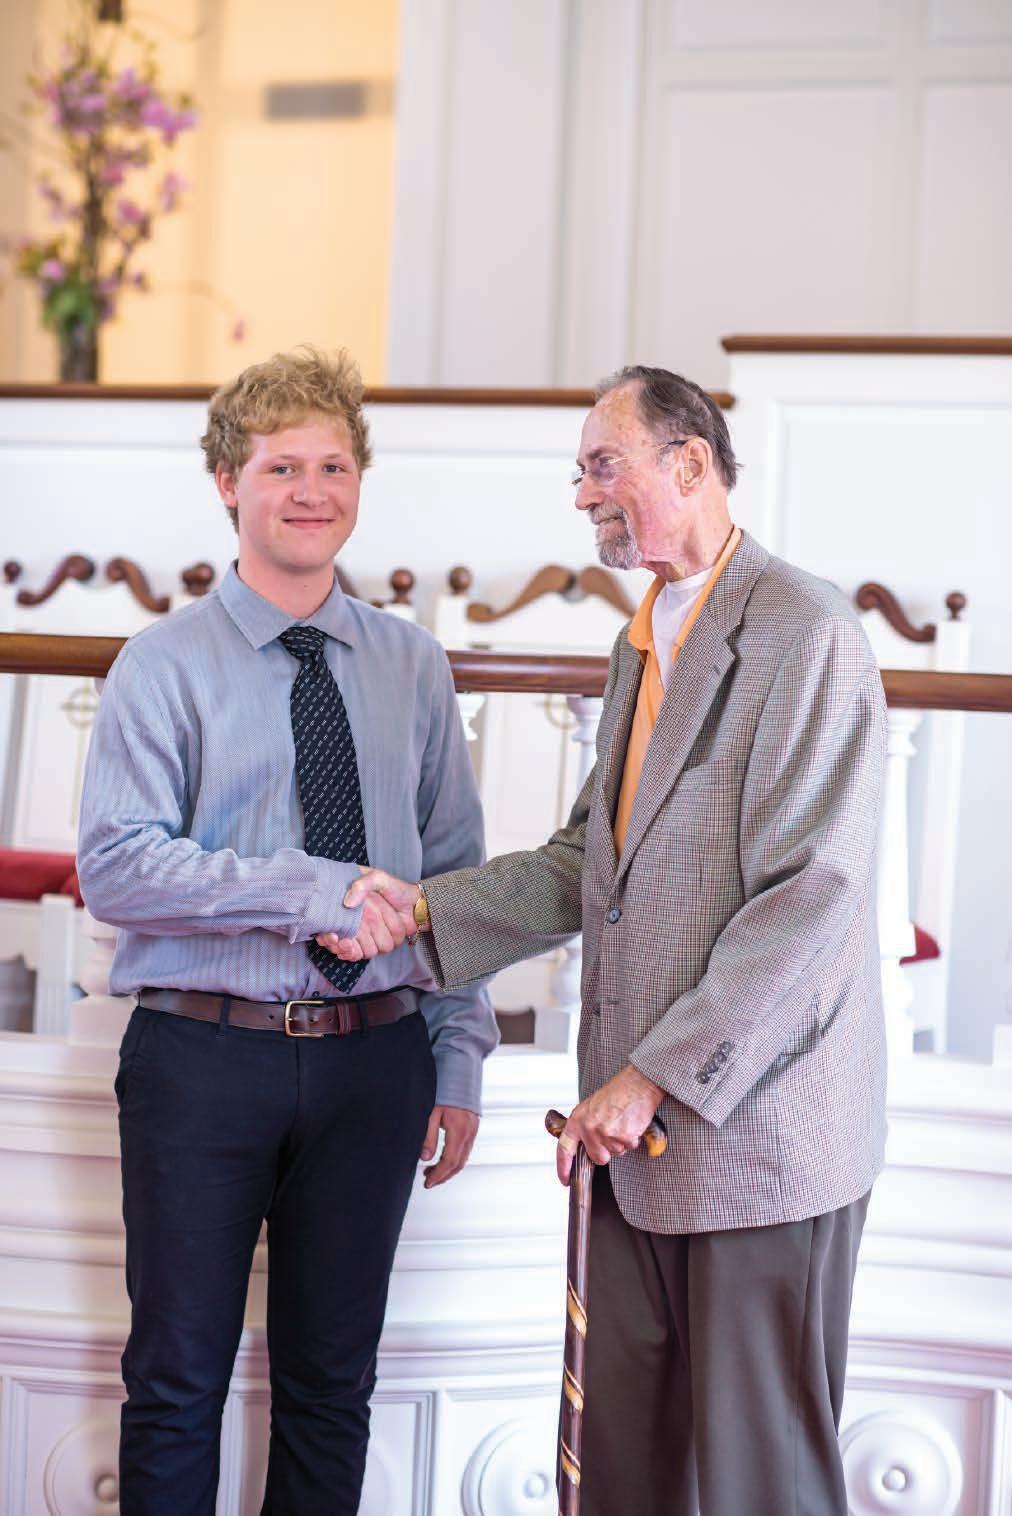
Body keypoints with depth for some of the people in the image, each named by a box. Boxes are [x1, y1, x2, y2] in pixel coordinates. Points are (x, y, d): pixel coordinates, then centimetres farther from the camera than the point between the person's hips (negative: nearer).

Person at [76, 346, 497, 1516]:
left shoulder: (413, 666, 8)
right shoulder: (166, 664, -3)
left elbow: (455, 873, 10)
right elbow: (114, 865, -14)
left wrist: (459, 1059, 5)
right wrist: (306, 889, -22)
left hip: (372, 1058, 3)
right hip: (205, 1056, -3)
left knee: (332, 1378, 14)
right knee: (180, 1376, 8)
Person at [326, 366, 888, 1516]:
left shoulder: (807, 634, -13)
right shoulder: (644, 644, 17)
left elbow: (812, 893, -20)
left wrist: (655, 1075, -20)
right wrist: (426, 904, 4)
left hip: (760, 1126, -8)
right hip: (636, 1132, 8)